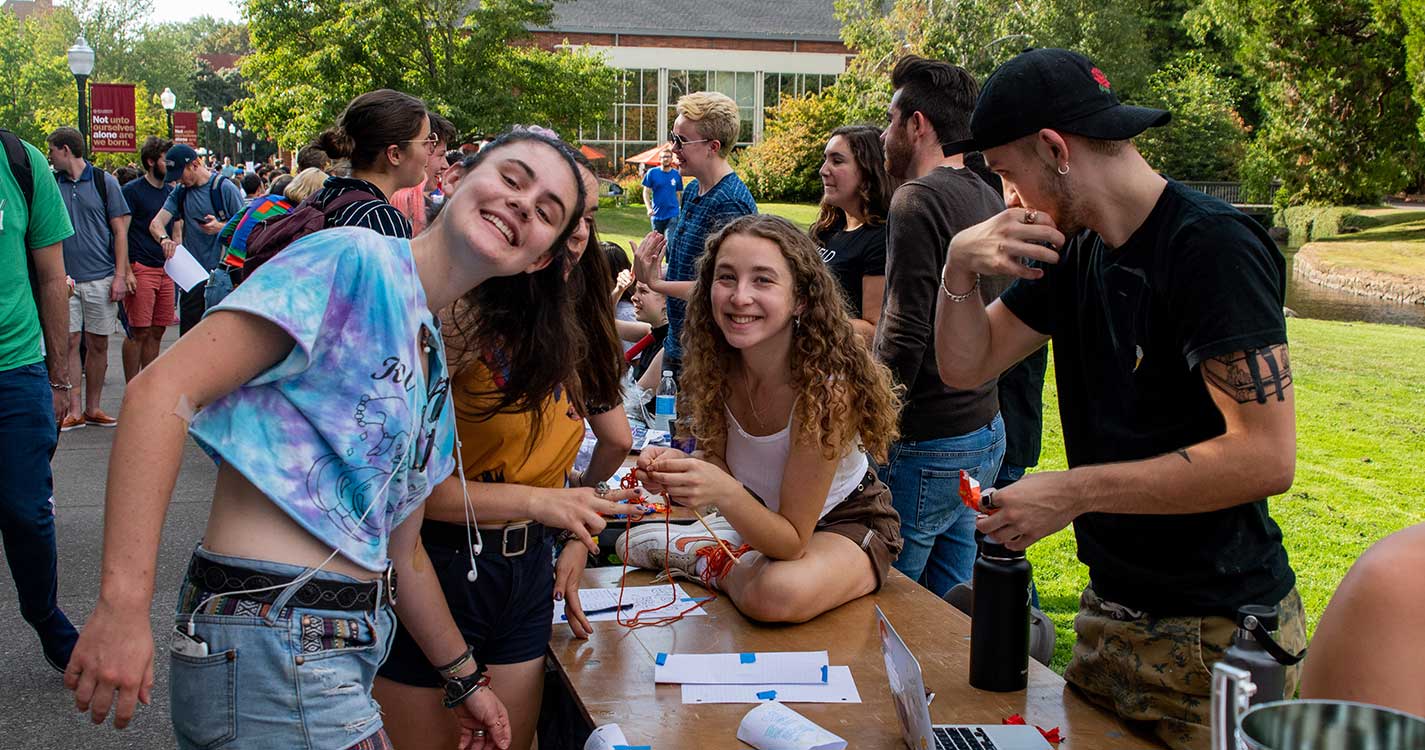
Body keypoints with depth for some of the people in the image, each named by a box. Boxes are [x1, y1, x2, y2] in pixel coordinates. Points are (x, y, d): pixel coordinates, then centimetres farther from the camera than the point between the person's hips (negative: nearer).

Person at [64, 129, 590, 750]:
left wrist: (464, 680, 28)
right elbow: (163, 390, -20)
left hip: (345, 646, 9)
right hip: (270, 645, -9)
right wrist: (124, 606, -27)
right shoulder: (354, 261, -11)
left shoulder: (435, 363, 16)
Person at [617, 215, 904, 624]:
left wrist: (724, 492, -47)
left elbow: (792, 541, -29)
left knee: (776, 593, -35)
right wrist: (680, 468, -30)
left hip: (847, 525, -5)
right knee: (631, 544, 2)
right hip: (760, 517, 5)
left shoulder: (827, 388, -34)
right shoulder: (718, 363, -18)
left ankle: (713, 561, -5)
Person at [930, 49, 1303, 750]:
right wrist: (958, 267, -9)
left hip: (1218, 634, -8)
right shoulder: (1076, 252, 7)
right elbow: (967, 366, 10)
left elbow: (1266, 457, -26)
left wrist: (1076, 491, -23)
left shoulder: (1212, 245, -19)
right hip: (1109, 609, 8)